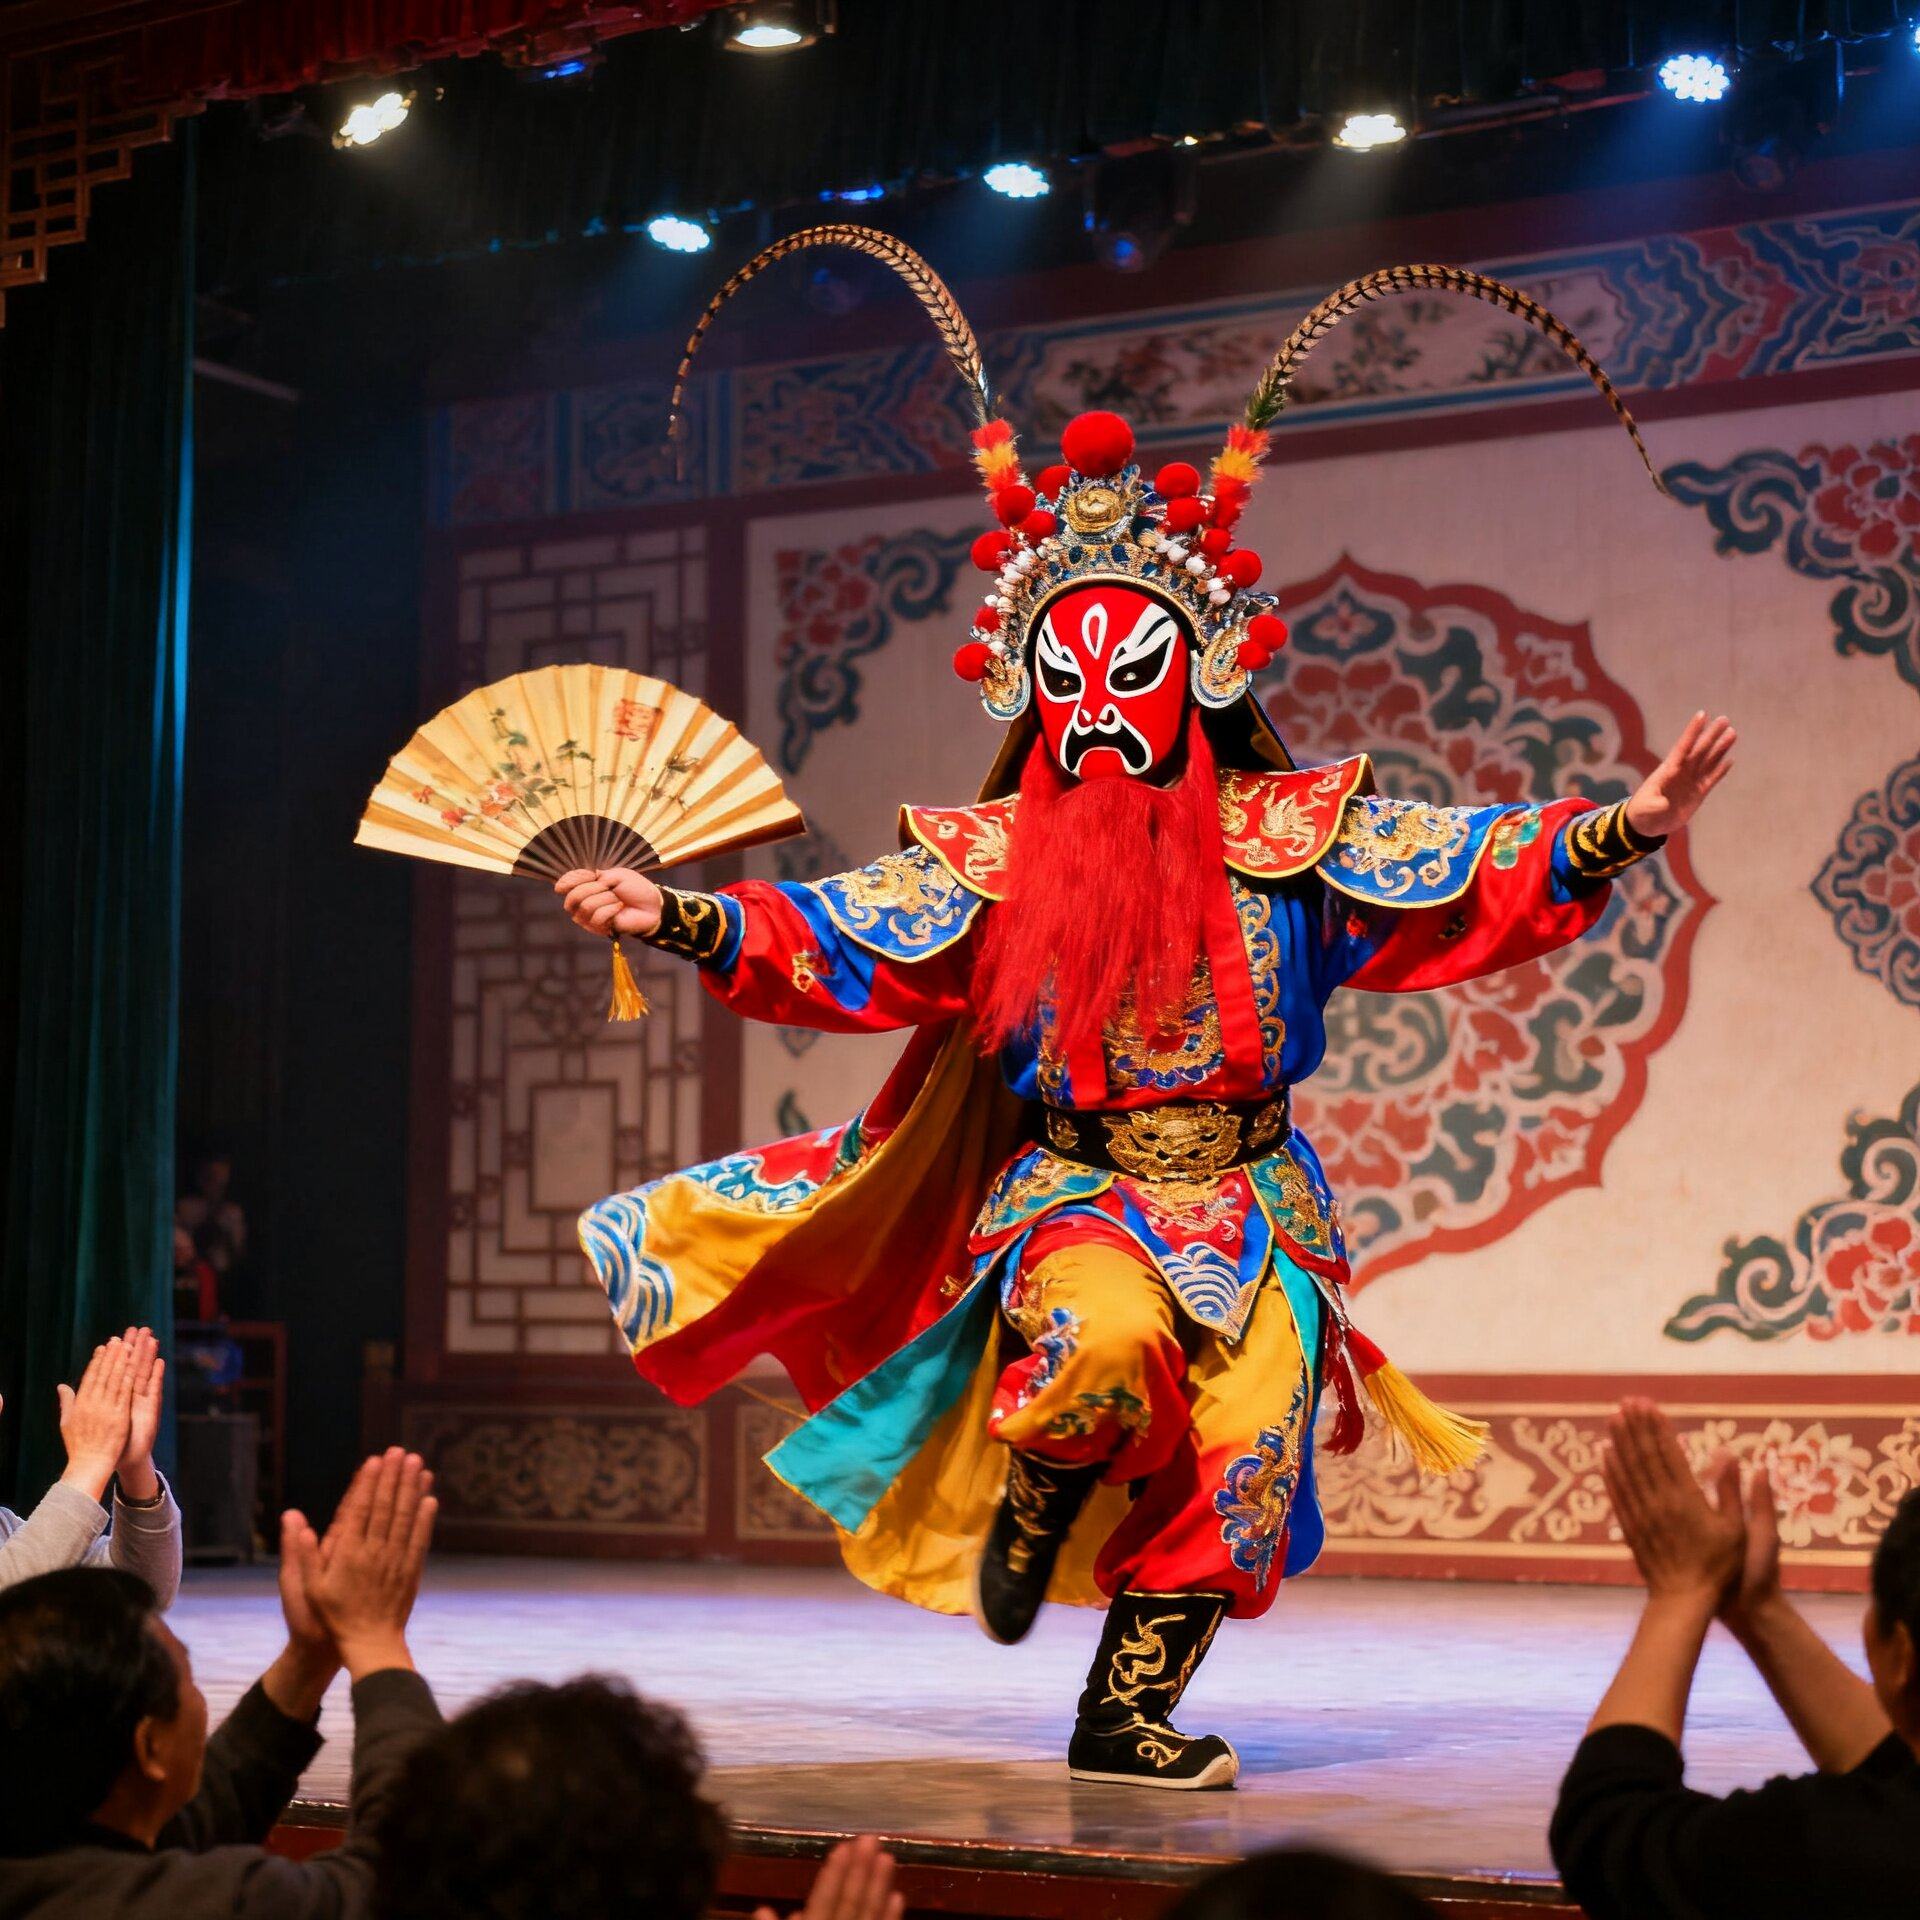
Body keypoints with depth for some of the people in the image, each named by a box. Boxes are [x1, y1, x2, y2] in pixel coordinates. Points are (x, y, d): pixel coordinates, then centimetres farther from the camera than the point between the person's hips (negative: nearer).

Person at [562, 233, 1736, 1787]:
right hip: (1071, 1188, -2)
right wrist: (679, 918, -11)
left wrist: (1626, 827, -13)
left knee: (1242, 1452, -10)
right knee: (1105, 1338, -34)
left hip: (1252, 1203, 2)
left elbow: (1469, 867, -1)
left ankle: (1131, 1715, 9)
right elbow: (830, 936, 1)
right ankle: (1030, 1502, 1)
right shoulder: (992, 854, 3)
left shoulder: (1286, 832, 2)